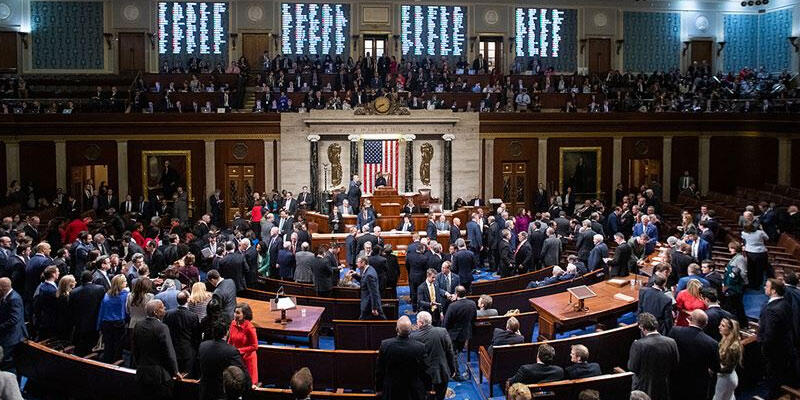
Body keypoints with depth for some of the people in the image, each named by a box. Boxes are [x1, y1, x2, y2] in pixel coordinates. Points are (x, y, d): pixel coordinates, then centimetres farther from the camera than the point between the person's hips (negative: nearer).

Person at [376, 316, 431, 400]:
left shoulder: (385, 345, -14)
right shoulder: (420, 347, -19)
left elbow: (379, 371, -4)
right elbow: (426, 371, -8)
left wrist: (379, 388, 9)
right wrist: (427, 388, 8)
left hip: (391, 393, 2)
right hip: (415, 393, -1)